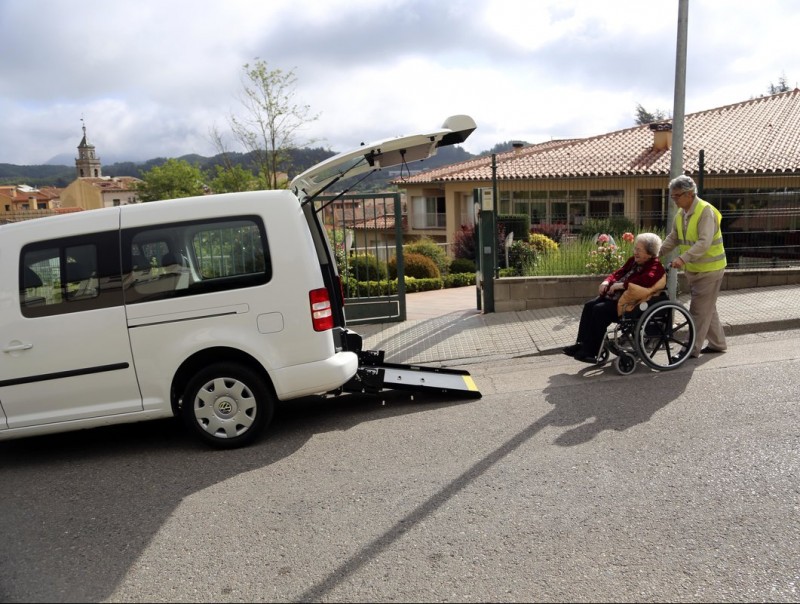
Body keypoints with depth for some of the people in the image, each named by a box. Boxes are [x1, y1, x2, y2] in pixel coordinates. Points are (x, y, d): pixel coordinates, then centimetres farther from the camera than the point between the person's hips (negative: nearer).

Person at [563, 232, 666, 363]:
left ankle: (591, 352, -18)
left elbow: (647, 279, -31)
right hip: (615, 296, 10)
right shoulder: (633, 260, 16)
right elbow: (618, 273, 18)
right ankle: (582, 344, -5)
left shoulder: (655, 266, -11)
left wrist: (622, 285, -26)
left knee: (600, 310, -24)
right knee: (589, 305, -5)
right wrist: (607, 281, -4)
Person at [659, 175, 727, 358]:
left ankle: (692, 349, 1)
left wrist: (683, 258, -40)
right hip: (692, 268, 8)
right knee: (707, 308, 17)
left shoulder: (706, 211, -20)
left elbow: (704, 242, -30)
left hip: (709, 269, -8)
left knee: (699, 309, -5)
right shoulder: (681, 214, 6)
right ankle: (718, 343, 30)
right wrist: (657, 253, 1)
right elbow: (672, 239, 14)